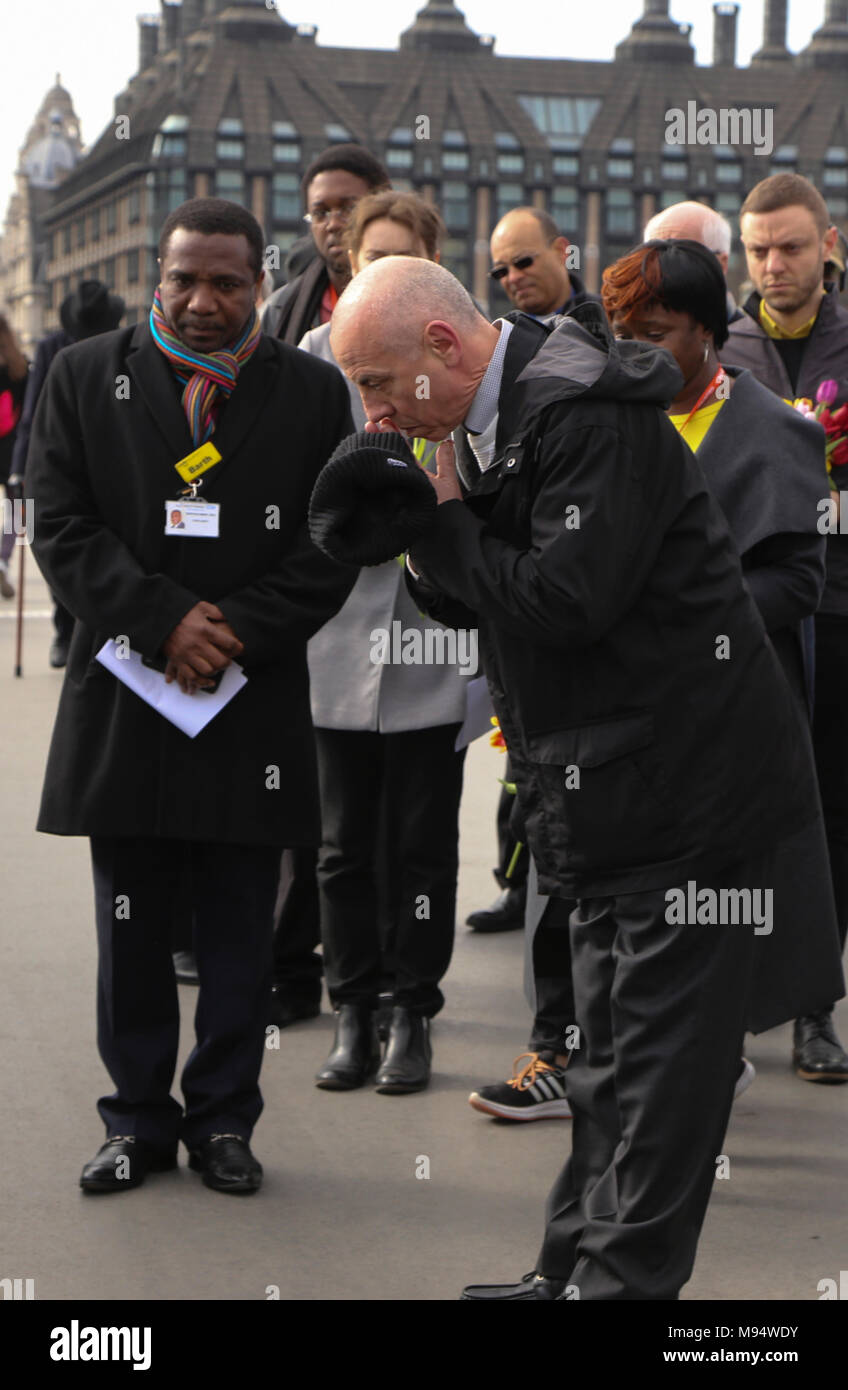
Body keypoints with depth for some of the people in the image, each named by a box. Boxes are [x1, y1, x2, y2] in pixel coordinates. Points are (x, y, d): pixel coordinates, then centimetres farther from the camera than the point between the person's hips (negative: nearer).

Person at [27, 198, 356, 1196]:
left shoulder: (313, 393, 4)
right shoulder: (83, 380, 4)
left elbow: (331, 550, 0)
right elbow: (62, 530, -2)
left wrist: (235, 633, -12)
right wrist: (167, 619, -14)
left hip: (254, 704, 0)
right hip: (122, 705, 1)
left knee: (238, 940, 7)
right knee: (130, 934, 9)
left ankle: (223, 1121, 20)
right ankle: (140, 1121, 22)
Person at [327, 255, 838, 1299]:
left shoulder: (589, 416, -19)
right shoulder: (503, 419, 11)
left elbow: (568, 595, -26)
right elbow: (485, 600, 14)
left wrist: (442, 523, -13)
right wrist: (431, 553, -6)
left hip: (685, 782, -10)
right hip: (615, 792, 10)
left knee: (656, 1053, -2)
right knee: (608, 1053, 16)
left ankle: (620, 1275, 4)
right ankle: (575, 1267, 26)